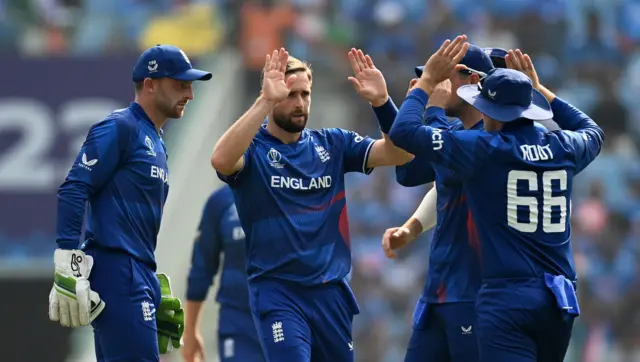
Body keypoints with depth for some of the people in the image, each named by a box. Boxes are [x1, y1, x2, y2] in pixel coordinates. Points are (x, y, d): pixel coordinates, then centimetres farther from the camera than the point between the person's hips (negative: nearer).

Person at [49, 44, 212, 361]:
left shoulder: (156, 143, 22)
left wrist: (156, 287, 25)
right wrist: (69, 270, -21)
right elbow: (72, 192, -15)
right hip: (115, 274, -10)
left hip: (141, 276, 10)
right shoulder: (120, 128, -7)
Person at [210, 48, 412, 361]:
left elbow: (398, 154, -2)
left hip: (331, 291, 5)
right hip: (276, 290, -5)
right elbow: (221, 160, -28)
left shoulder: (332, 144, 8)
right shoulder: (252, 148, -4)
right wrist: (265, 101, -33)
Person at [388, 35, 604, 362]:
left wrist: (427, 81, 6)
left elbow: (404, 131, -8)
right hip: (561, 300, 6)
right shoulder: (564, 149, 7)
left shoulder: (483, 150, -8)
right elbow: (592, 132, 34)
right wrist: (539, 89, 36)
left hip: (507, 298, -6)